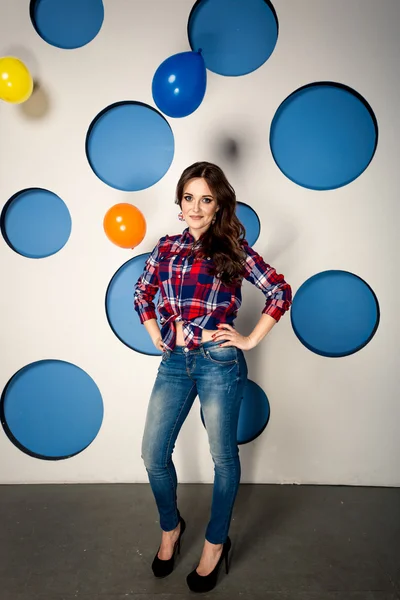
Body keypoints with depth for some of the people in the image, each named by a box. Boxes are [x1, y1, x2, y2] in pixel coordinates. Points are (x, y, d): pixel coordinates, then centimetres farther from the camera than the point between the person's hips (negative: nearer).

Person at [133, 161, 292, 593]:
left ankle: (216, 542, 35)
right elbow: (142, 292, 20)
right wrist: (156, 335, 10)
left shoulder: (233, 248, -2)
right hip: (174, 363, 4)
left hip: (218, 362, -4)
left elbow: (280, 293, -3)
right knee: (153, 455, 9)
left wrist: (250, 340, -5)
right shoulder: (168, 247, 9)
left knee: (223, 456, 11)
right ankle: (170, 527, 38)